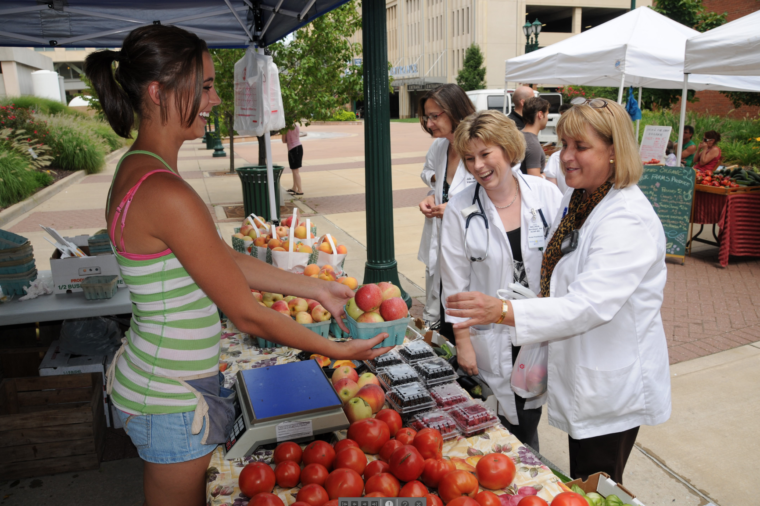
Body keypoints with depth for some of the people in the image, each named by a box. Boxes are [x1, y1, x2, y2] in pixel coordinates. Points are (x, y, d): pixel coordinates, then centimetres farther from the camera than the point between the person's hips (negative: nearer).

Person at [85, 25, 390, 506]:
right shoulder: (166, 193, -28)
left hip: (151, 374, 9)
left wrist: (317, 289, 8)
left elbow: (228, 259, 7)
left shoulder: (136, 171, 4)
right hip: (172, 401, -9)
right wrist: (338, 350, -11)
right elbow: (247, 314, -22)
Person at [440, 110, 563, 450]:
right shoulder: (460, 209, -10)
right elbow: (455, 282, -6)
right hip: (490, 337, -2)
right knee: (499, 425, 7)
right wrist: (463, 341, -6)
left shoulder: (546, 195, -6)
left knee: (529, 422, 18)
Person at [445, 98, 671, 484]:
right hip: (578, 371, 8)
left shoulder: (630, 220, -24)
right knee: (577, 485, 22)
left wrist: (503, 311, -46)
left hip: (614, 385, -8)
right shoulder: (576, 199, 4)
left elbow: (591, 304, -35)